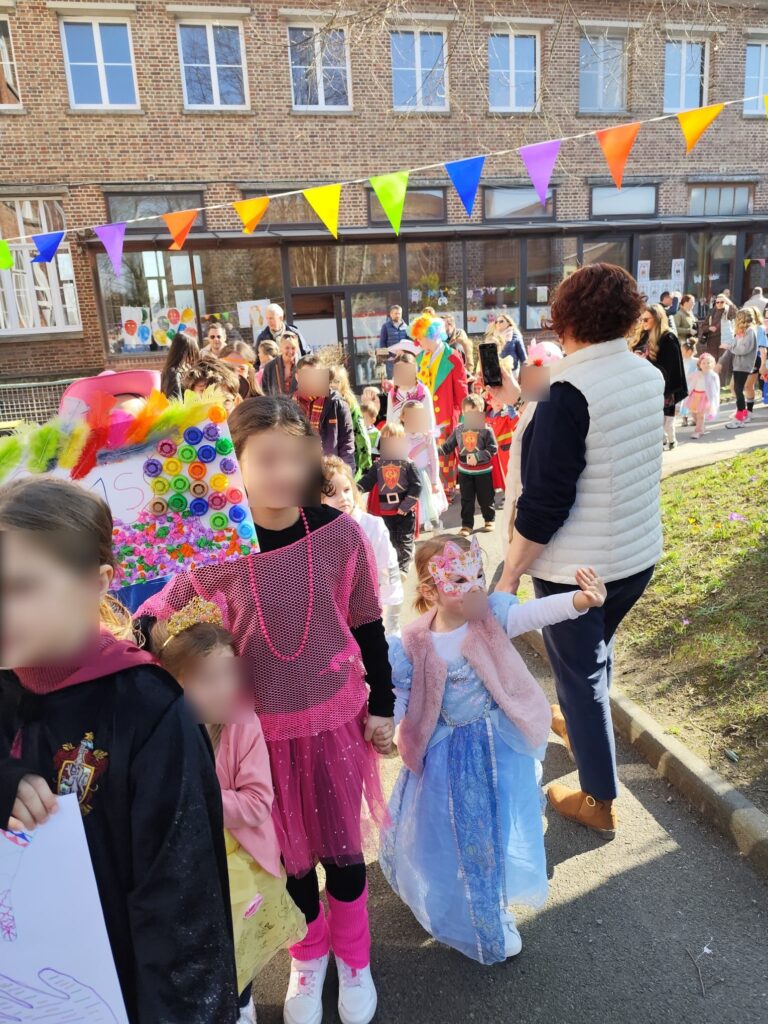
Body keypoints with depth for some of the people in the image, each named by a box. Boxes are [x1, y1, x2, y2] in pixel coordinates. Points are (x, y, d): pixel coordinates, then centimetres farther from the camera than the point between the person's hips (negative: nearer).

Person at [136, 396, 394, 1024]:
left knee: (342, 848, 16)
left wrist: (381, 706, 3)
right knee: (288, 854, 17)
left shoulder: (337, 532, -13)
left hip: (334, 715, 1)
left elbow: (367, 625, -2)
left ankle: (353, 958, 47)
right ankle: (309, 955, 49)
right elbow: (160, 621, -2)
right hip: (258, 725, 0)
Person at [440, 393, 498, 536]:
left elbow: (493, 449, -15)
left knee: (485, 498, 10)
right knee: (466, 500, 8)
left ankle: (489, 519, 31)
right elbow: (448, 446, 3)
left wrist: (477, 456, -26)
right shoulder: (459, 429, -2)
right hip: (464, 471, 3)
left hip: (483, 471, -3)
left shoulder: (486, 430, -12)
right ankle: (467, 524, 17)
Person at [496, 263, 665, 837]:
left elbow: (545, 500, -24)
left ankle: (600, 799, 24)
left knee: (578, 672, 9)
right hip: (640, 553, 8)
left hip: (577, 565, -7)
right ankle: (583, 724, 53)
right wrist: (532, 403, 20)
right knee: (596, 649, 28)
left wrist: (510, 573, -14)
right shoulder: (651, 376, 0)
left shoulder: (569, 393, -23)